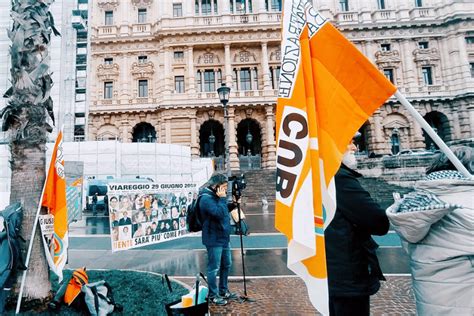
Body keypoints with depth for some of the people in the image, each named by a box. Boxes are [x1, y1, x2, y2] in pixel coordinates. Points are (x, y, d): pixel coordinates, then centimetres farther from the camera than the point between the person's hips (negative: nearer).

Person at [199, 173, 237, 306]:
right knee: (214, 268, 3)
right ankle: (213, 296, 19)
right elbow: (220, 213, -28)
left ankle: (223, 291, 34)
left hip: (224, 238, 10)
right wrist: (222, 198, -21)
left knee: (226, 265, 18)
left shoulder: (216, 196, 10)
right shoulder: (206, 198, -18)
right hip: (214, 240, -10)